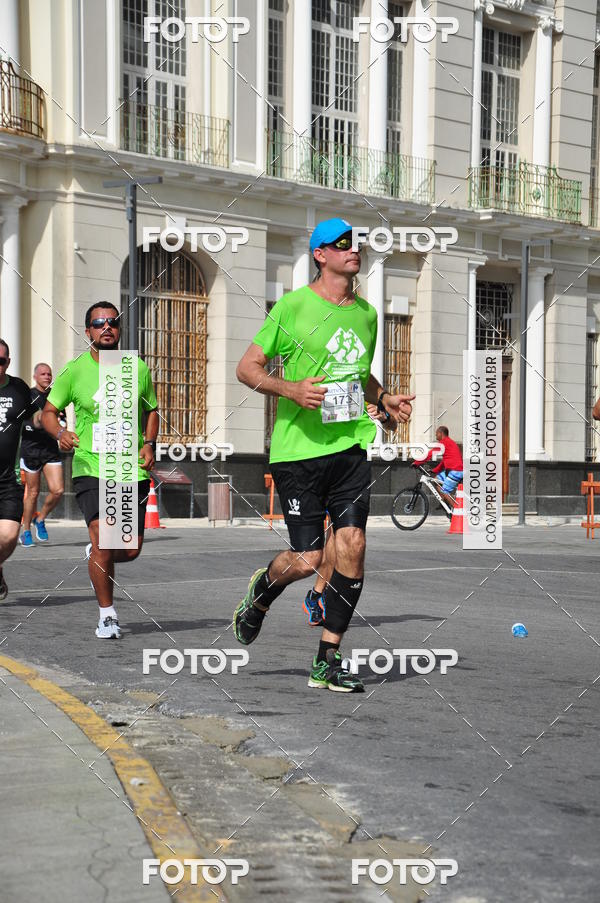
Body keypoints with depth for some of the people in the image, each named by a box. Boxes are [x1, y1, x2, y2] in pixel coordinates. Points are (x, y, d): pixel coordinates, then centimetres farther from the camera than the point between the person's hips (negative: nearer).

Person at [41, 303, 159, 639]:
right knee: (103, 538, -17)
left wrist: (149, 443, 1)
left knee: (132, 550, 3)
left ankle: (96, 555, 39)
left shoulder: (138, 369, 5)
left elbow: (152, 411, 18)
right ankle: (107, 615, 0)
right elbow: (49, 411, 7)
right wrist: (60, 432, -15)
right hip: (91, 468, -3)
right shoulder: (74, 371, -1)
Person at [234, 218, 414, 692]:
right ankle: (261, 591, 31)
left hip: (351, 446, 5)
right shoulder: (294, 306, -5)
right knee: (307, 559, -5)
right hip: (298, 450, -5)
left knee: (352, 545, -6)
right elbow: (247, 367, -3)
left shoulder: (366, 313, 13)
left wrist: (384, 399, 10)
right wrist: (290, 389, -19)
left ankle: (327, 661, 6)